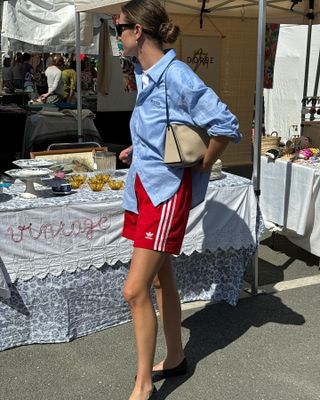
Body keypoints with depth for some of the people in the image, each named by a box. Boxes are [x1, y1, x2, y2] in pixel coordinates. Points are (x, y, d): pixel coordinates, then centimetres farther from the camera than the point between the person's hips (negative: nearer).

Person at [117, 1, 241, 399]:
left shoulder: (177, 75, -18)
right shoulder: (143, 75, 9)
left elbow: (226, 126, -20)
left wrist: (202, 166, -10)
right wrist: (137, 150, 11)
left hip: (166, 191, -9)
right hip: (143, 184, 9)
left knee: (135, 290, -9)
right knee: (160, 279, 18)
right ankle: (174, 358, 35)